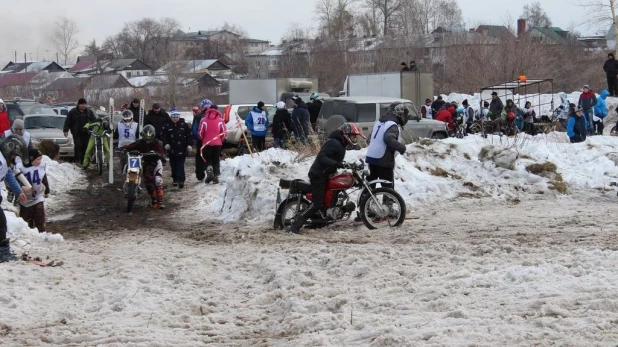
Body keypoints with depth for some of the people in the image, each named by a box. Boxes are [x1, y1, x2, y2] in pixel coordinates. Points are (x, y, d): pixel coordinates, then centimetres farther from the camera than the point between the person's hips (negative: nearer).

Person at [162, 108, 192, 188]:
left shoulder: (184, 125, 1)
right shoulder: (167, 126, 4)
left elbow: (189, 135, 3)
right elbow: (163, 136, 5)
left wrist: (189, 145, -5)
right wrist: (165, 144, -10)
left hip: (182, 150, -2)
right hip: (171, 150, 2)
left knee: (180, 166, -9)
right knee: (173, 166, 10)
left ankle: (181, 180, -14)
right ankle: (175, 180, 22)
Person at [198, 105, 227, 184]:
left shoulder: (203, 120, -4)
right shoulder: (220, 120, -3)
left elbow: (200, 133, -5)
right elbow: (224, 132, -3)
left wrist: (203, 140, 14)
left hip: (207, 143, -1)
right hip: (217, 143, 1)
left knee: (208, 160, 10)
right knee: (216, 161, 11)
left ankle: (209, 170, -17)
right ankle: (216, 177, 8)